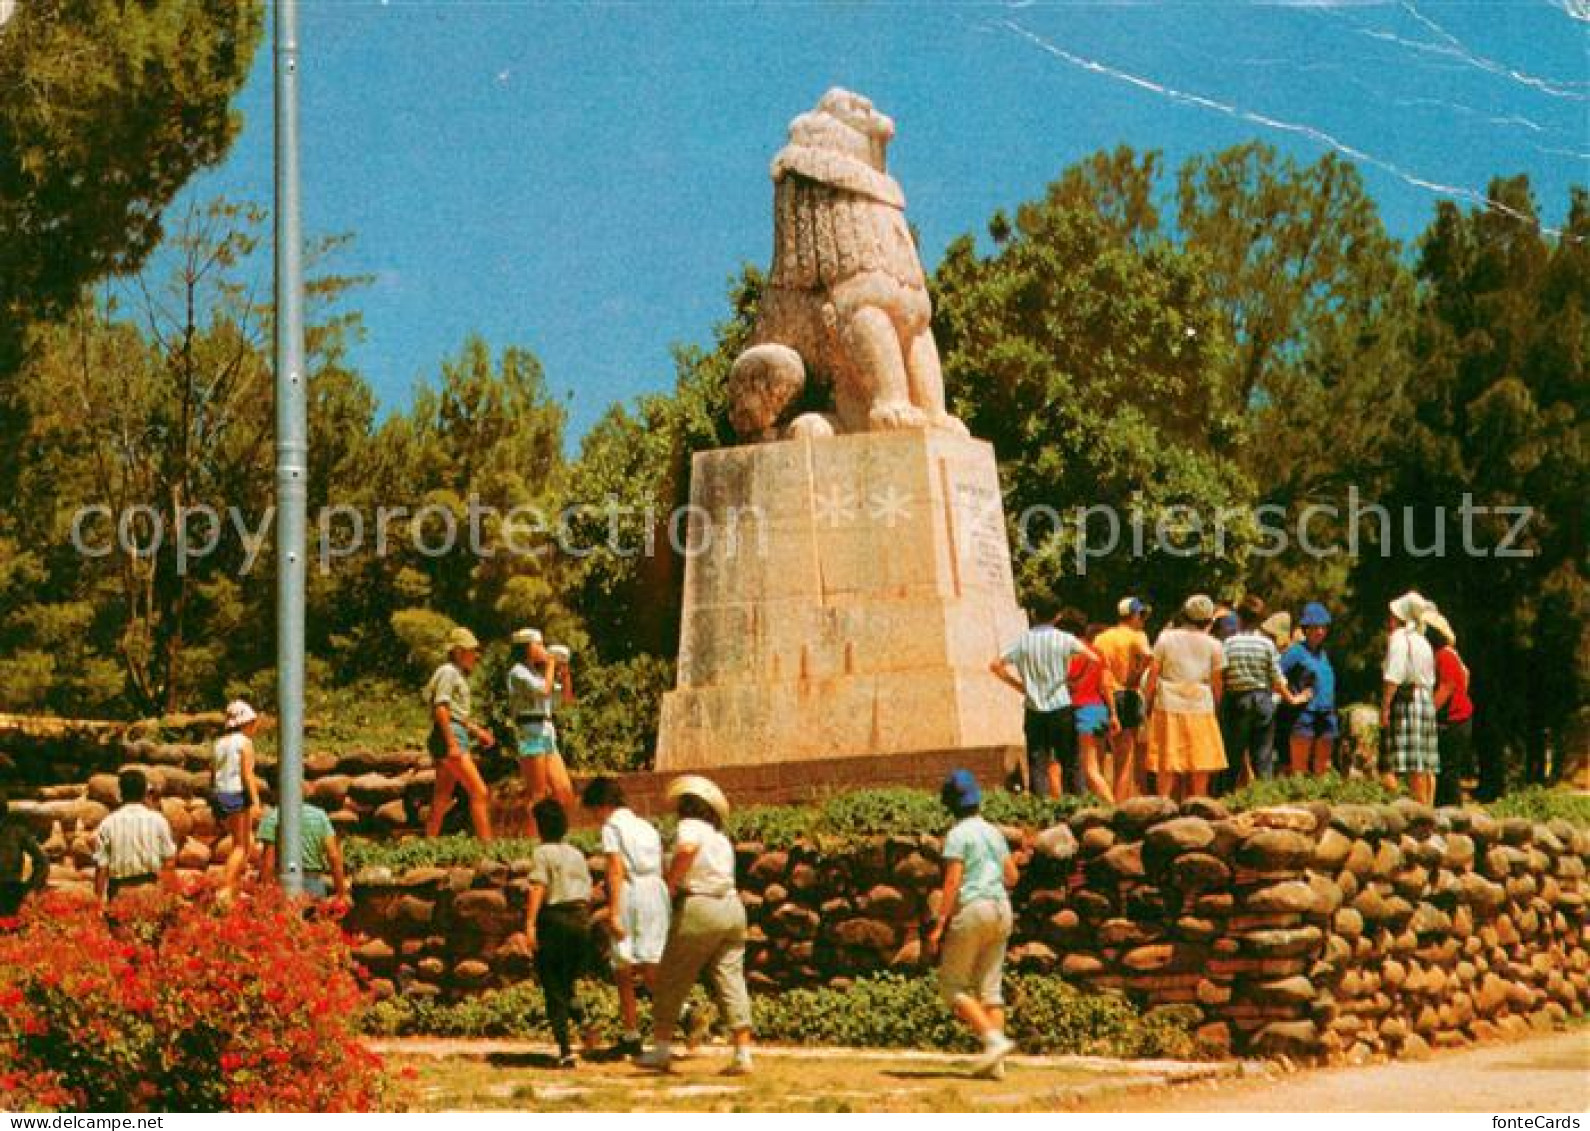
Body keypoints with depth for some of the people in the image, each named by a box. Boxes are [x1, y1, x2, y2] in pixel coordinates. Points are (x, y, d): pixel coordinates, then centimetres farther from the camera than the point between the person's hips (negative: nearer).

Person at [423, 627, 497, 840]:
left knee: (441, 800, 8)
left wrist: (477, 731, 25)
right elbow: (440, 708, -18)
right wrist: (452, 743, -24)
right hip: (450, 736, -10)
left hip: (455, 737, 10)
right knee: (479, 792, -13)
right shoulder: (448, 672, -8)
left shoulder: (458, 675, 22)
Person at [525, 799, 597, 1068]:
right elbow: (588, 892, 14)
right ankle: (582, 1021, -8)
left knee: (554, 989, 1)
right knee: (567, 982, 20)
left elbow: (538, 888, -16)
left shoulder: (543, 852, -4)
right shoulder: (577, 854, 15)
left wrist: (530, 924, -21)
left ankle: (565, 1050, -7)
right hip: (581, 920, 5)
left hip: (554, 919, -5)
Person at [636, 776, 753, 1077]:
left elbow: (688, 848, -28)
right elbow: (723, 874, 14)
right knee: (731, 980, 4)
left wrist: (671, 882, -17)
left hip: (699, 907, -7)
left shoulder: (690, 826, -5)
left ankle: (661, 1049, 10)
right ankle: (743, 1054, -2)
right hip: (732, 906, 7)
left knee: (671, 981, 6)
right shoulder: (721, 837, 20)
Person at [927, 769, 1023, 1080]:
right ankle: (995, 1062, 0)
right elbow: (1012, 876, 18)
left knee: (953, 985, 0)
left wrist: (939, 925, -17)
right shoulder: (994, 832, 14)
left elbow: (953, 881, -16)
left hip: (971, 909, -7)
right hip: (1001, 908, 7)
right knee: (990, 986, 7)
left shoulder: (958, 835, -9)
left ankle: (994, 1040, -15)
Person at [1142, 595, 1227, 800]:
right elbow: (1216, 683, 3)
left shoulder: (1165, 639, 2)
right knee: (1200, 767, 5)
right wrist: (1216, 704, 19)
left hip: (1168, 708, 1)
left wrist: (1148, 705, 9)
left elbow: (1153, 675, 1)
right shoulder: (1213, 645, 1)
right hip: (1201, 708, -1)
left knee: (1167, 767, 2)